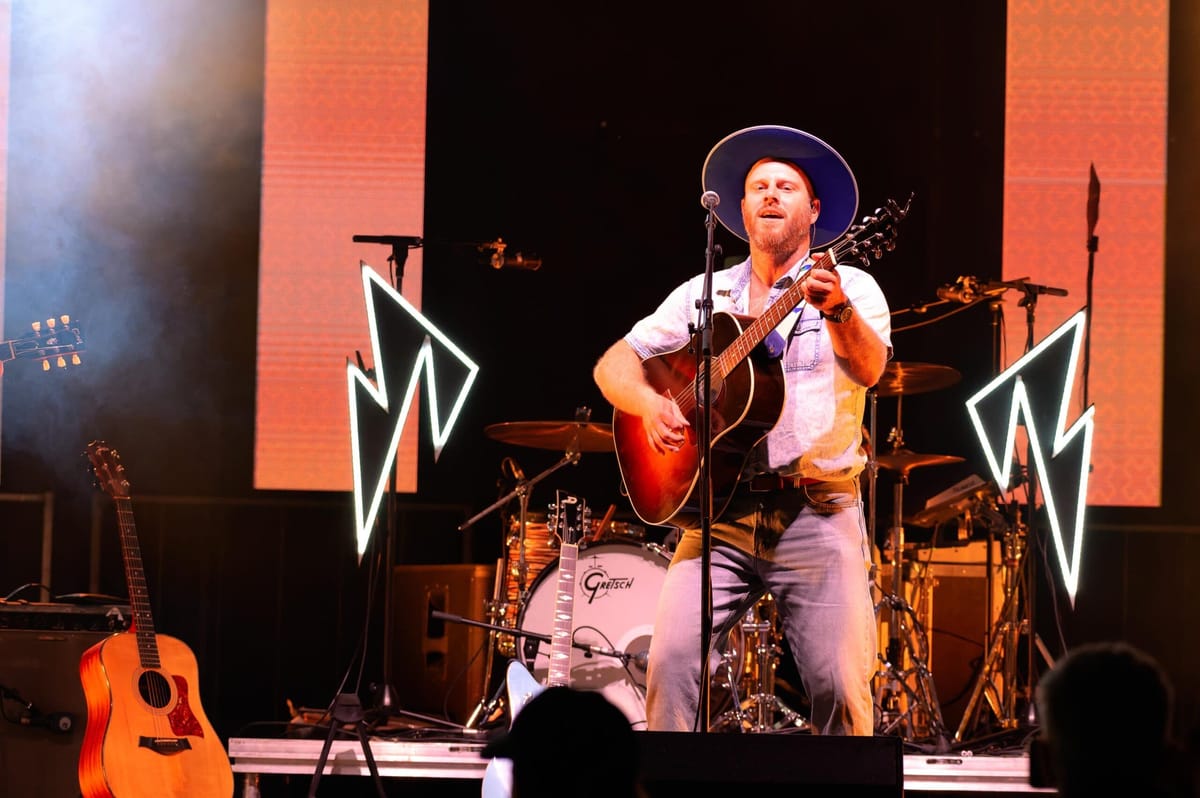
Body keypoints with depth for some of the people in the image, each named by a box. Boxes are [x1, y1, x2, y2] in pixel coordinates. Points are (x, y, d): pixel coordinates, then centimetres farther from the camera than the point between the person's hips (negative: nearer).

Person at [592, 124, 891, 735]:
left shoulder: (851, 288, 5)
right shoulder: (704, 295, 15)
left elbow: (868, 369, -15)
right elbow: (613, 364, 14)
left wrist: (837, 311, -35)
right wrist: (648, 403, -8)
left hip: (816, 516, -2)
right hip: (717, 510, 2)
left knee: (841, 685, -11)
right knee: (671, 659, -14)